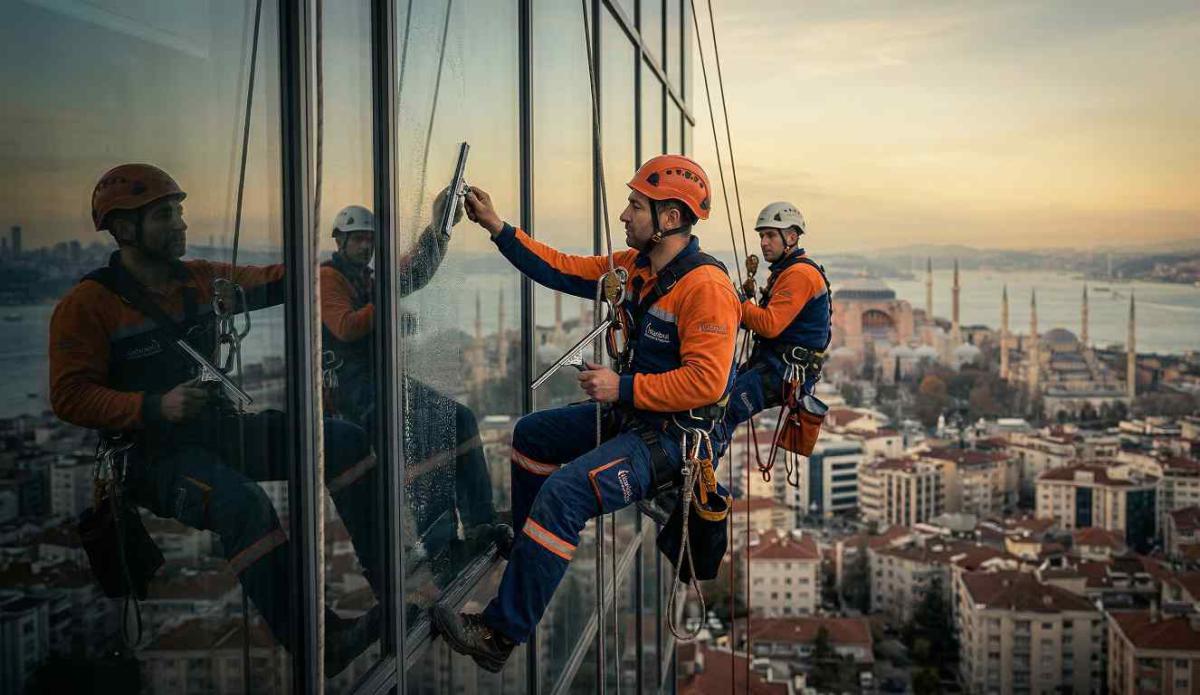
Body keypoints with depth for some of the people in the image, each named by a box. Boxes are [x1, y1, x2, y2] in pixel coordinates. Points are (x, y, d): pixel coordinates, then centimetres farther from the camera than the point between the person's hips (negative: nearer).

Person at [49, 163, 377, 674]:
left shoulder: (201, 279, 9)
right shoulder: (87, 304, -9)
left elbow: (275, 282, 12)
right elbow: (69, 396, -12)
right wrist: (154, 407, -25)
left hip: (217, 429, 7)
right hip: (150, 453, -7)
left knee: (344, 441, -6)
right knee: (240, 500, -38)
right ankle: (316, 644, -32)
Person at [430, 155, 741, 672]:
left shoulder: (705, 286, -24)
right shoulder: (634, 267, 4)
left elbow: (706, 381, -29)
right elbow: (563, 270, 11)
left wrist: (623, 388, -24)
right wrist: (496, 228, 7)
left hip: (675, 436, -10)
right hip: (632, 413, 10)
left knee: (563, 491, -28)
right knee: (531, 435, 22)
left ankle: (501, 633, -20)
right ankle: (528, 551, 39)